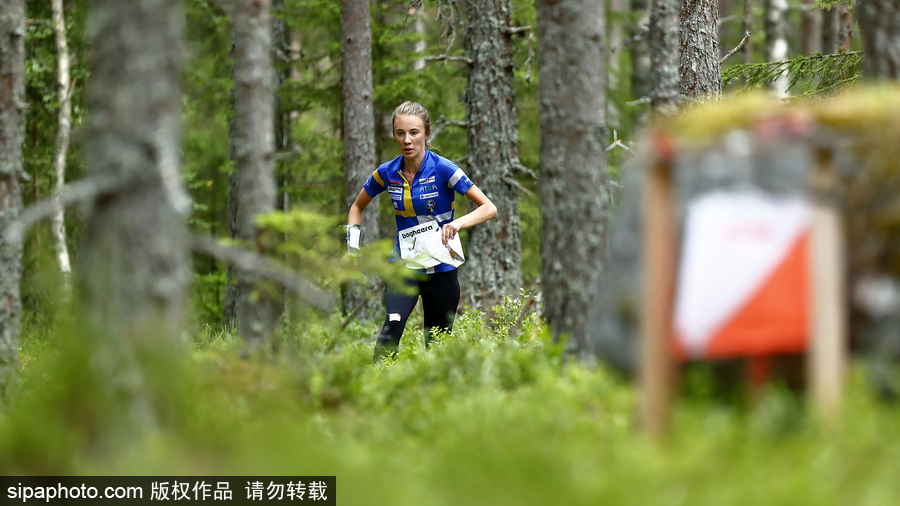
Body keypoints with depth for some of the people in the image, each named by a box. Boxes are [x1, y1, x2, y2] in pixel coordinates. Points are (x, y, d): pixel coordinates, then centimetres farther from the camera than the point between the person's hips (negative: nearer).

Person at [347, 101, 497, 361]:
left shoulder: (443, 170, -11)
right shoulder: (387, 173, -1)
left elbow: (488, 208, -14)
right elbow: (358, 206, 18)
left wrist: (459, 223, -31)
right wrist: (353, 233, -1)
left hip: (440, 269, -1)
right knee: (393, 325, -24)